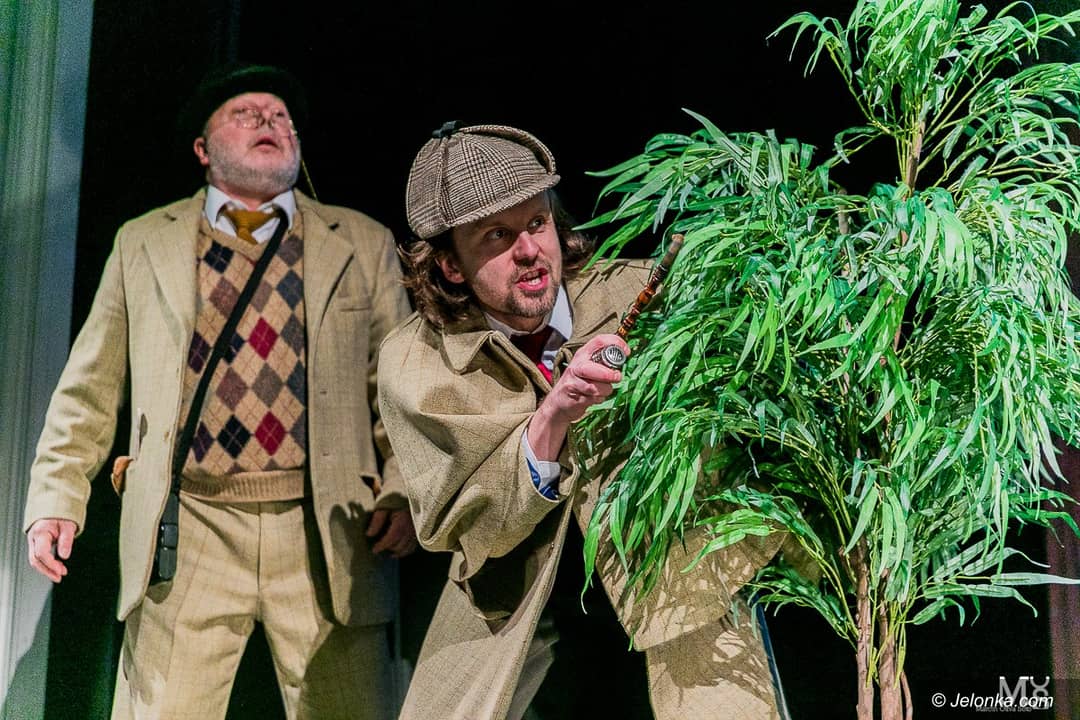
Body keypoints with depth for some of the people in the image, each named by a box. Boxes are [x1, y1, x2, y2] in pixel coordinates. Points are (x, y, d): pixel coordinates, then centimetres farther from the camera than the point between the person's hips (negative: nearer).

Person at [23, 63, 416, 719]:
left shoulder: (365, 245, 9)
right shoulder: (143, 244, 12)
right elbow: (90, 388, 13)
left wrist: (404, 491, -8)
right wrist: (57, 496, 5)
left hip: (326, 536, 0)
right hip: (185, 540, 1)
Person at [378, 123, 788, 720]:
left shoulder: (641, 295, -12)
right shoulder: (414, 364, -10)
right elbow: (461, 530, -15)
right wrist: (549, 420, -30)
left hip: (676, 588, 0)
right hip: (519, 616, 1)